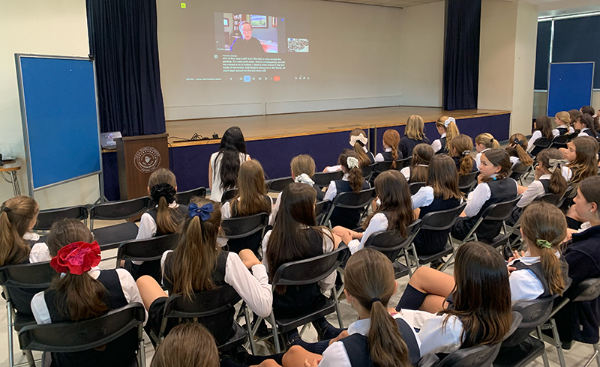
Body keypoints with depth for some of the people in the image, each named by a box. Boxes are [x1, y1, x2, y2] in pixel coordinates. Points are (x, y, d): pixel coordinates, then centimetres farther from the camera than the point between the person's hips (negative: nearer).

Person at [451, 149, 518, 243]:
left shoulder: (485, 187, -31)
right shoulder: (513, 183, -7)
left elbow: (469, 212, -20)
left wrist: (479, 185, -18)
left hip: (479, 232, -8)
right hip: (495, 230, 8)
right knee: (462, 219, 28)